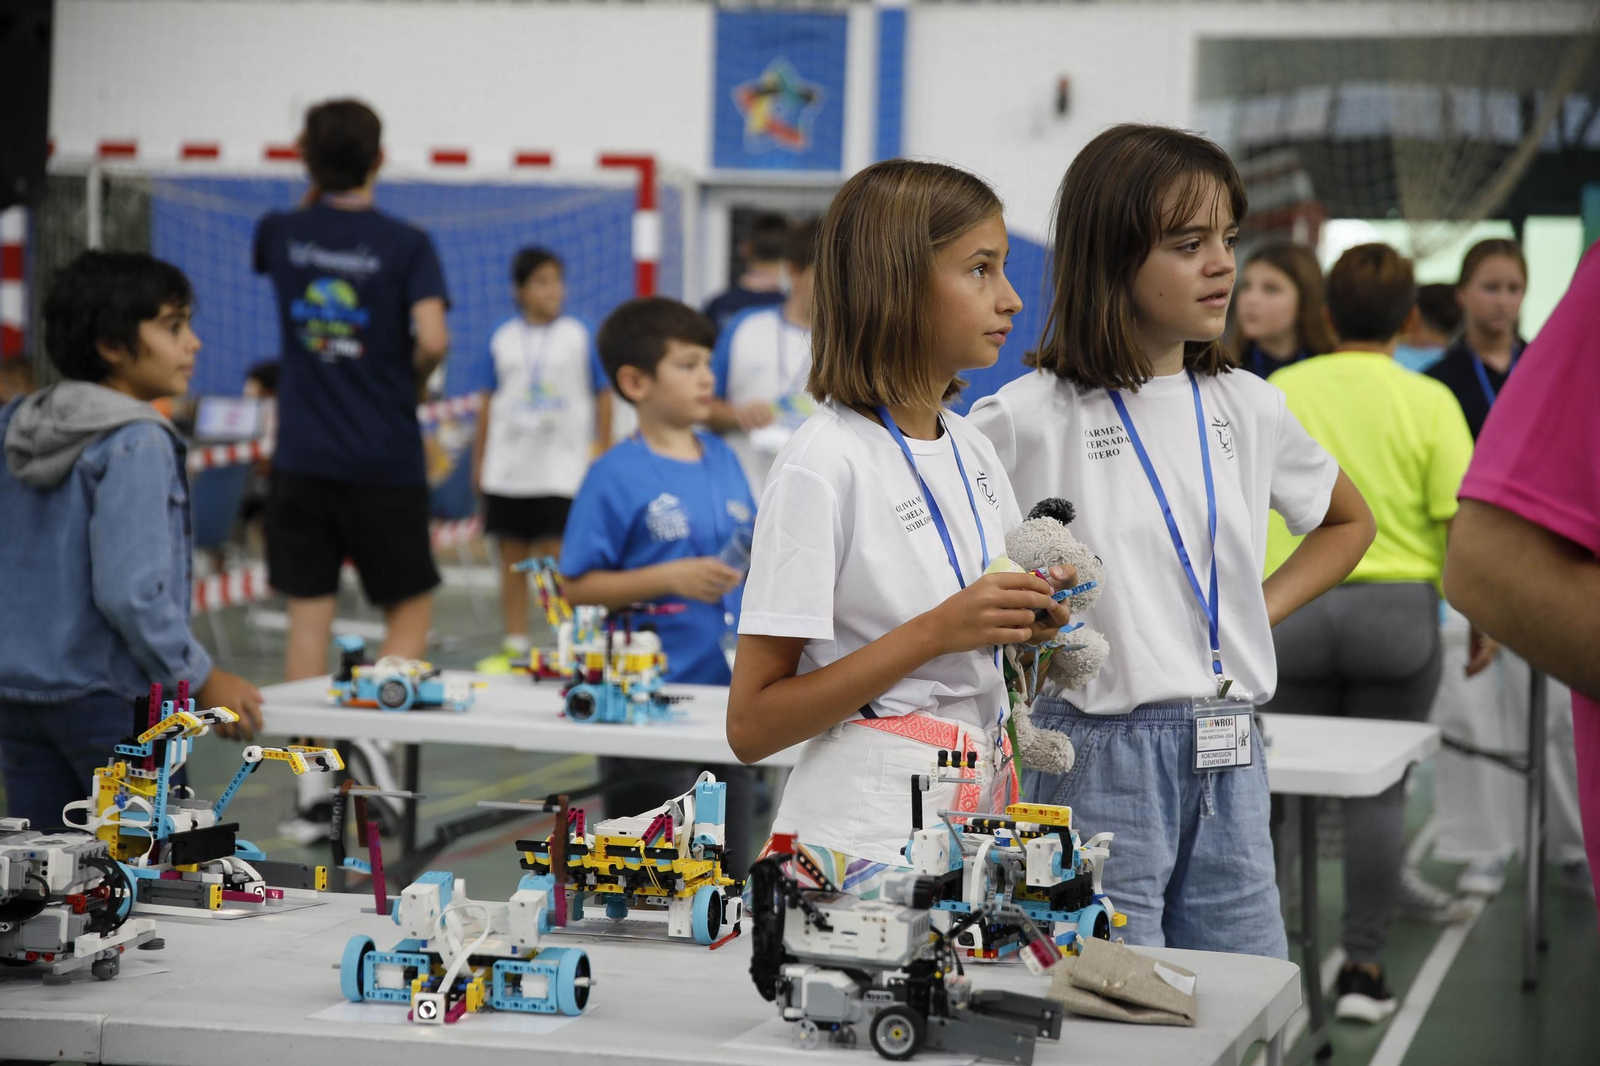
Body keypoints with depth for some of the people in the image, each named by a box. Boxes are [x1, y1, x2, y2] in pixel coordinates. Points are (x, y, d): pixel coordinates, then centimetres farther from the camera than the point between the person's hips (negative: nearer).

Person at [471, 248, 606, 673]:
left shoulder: (579, 336, 0)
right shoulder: (504, 339, 6)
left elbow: (601, 398, 4)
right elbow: (488, 403, 12)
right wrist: (479, 462, 11)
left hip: (561, 467, -3)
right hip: (508, 469, 3)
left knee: (557, 558, -10)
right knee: (512, 558, 8)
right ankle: (515, 647, 16)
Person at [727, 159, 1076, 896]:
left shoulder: (969, 448, 10)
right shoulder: (825, 465, -13)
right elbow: (751, 725, -15)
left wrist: (1032, 616, 0)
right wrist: (936, 632, -20)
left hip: (978, 816, 7)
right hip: (866, 840, -7)